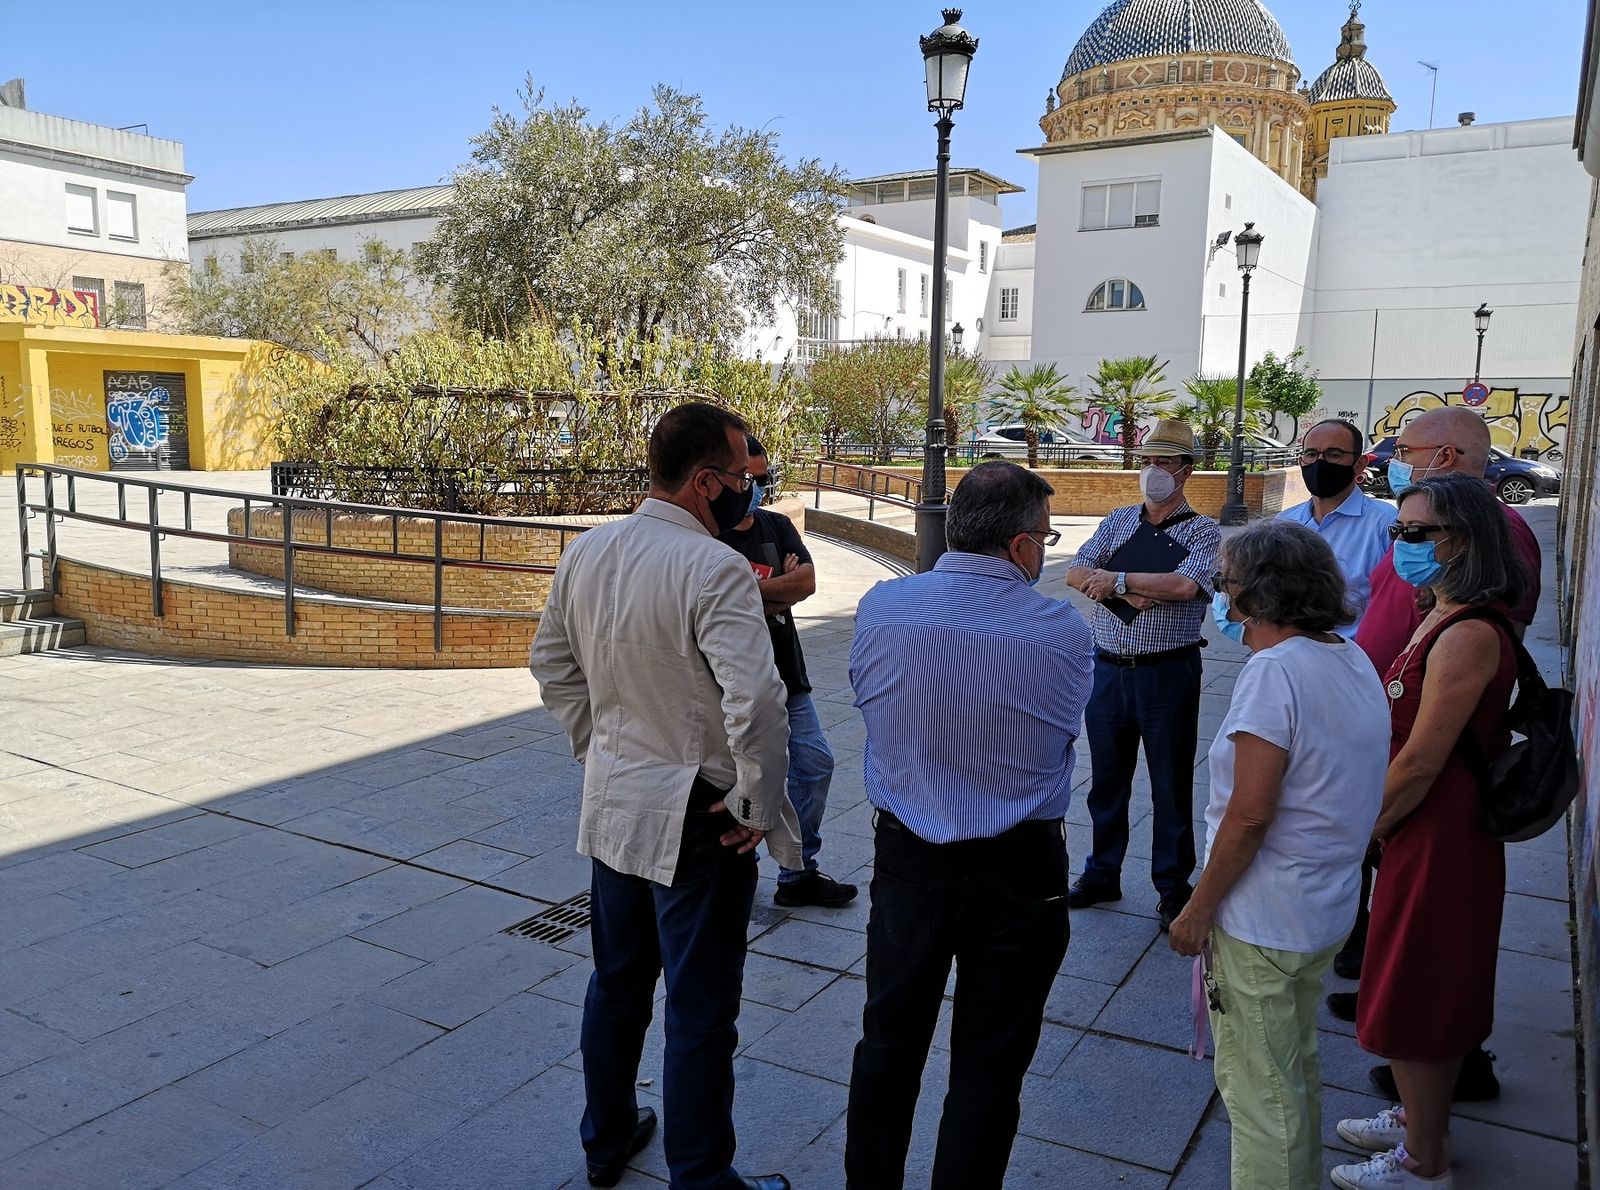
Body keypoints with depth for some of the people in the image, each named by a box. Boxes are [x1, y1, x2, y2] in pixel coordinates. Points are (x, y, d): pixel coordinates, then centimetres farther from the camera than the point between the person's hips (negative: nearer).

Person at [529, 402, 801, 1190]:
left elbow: (552, 663, 11)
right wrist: (759, 807, -17)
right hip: (693, 819, -7)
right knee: (699, 1017, 9)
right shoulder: (714, 570, -24)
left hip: (611, 802, 8)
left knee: (616, 984, 24)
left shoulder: (586, 552, 0)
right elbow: (757, 706, -31)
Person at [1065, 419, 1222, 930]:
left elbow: (1184, 585, -23)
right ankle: (1102, 874, 29)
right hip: (1108, 669, 4)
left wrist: (1116, 580, -15)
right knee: (1107, 777, 14)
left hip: (1168, 673, -4)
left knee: (1171, 783, 7)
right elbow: (1076, 573, -2)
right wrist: (1129, 594, -17)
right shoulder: (1118, 520, 9)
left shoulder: (1204, 532, -4)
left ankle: (1174, 888, 22)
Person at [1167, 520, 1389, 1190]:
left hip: (1262, 924, -9)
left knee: (1258, 1090, 6)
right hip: (1326, 912, 9)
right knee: (1298, 1071, 25)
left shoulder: (1275, 669, -23)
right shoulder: (1354, 661, 5)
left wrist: (1198, 910, -15)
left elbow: (1250, 814, -24)